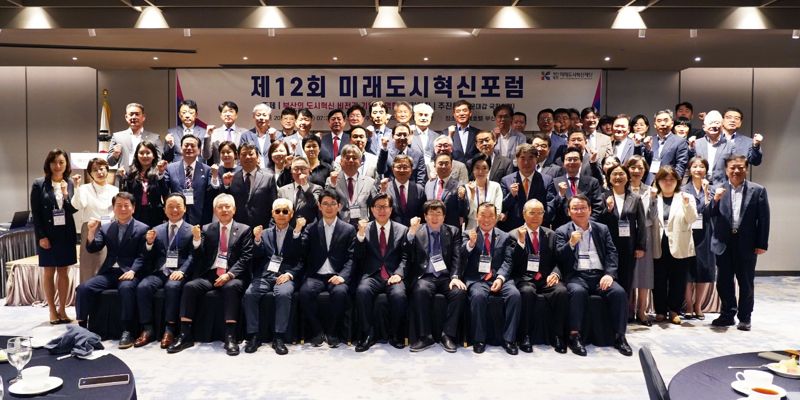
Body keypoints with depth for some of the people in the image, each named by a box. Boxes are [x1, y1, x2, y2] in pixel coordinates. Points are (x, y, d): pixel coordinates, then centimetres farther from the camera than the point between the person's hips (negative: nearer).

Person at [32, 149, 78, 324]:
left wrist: (66, 194, -15)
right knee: (49, 271, 6)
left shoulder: (70, 184, 6)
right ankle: (52, 310, 14)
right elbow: (35, 213, -5)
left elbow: (73, 210, 1)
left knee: (64, 271, 8)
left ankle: (62, 309, 16)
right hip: (47, 234, -3)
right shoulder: (39, 184, -3)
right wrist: (41, 236, -12)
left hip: (66, 233, 3)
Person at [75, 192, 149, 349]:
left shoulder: (142, 229, 3)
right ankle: (81, 327, -10)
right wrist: (92, 231, -10)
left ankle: (127, 331, -31)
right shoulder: (106, 228, 17)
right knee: (83, 288, -20)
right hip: (109, 272, 5)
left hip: (130, 273, -4)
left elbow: (142, 256, -4)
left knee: (126, 287, -36)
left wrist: (132, 271, -22)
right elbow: (93, 249, 7)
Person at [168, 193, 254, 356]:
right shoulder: (207, 229, 16)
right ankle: (185, 335, -21)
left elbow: (245, 258, -2)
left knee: (231, 287, -35)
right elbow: (198, 257, 8)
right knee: (190, 286, -25)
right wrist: (196, 239, -11)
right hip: (210, 274, 3)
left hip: (233, 276, -3)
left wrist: (229, 275, -17)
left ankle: (230, 336, -33)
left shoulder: (244, 230, 8)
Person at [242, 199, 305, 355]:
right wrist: (257, 239, -7)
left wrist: (289, 274, -16)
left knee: (283, 294, -34)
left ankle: (279, 338, -24)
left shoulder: (297, 234, 11)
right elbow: (257, 258, 8)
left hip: (285, 276, -3)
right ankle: (253, 336, -15)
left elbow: (301, 260, 2)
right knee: (249, 294, -26)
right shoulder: (265, 233, 20)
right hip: (264, 275, 3)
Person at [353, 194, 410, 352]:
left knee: (399, 295, -32)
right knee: (362, 291, -32)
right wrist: (361, 234, -11)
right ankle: (368, 335, -17)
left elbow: (405, 257, 5)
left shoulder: (402, 230, 13)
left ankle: (395, 335, -8)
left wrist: (398, 274, -12)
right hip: (372, 275, 0)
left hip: (393, 276, 0)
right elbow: (358, 256, 3)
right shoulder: (365, 229, 12)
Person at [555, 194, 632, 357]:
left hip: (600, 275, 3)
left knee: (619, 292, -25)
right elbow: (559, 257, -2)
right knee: (578, 292, -35)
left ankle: (619, 336, -13)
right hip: (577, 275, -2)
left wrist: (609, 274, -9)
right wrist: (571, 243, -21)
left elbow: (612, 253, 8)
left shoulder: (602, 229, 17)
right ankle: (574, 336, -25)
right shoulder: (562, 231, 9)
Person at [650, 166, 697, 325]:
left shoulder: (686, 197, 5)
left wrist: (687, 204, -27)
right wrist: (650, 199, -15)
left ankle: (674, 310, 17)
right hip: (659, 246, 1)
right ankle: (660, 310, 17)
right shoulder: (653, 198, 8)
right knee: (659, 280, 6)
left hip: (679, 246, -1)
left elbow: (692, 219, -8)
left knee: (678, 280, 5)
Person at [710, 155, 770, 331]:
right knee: (723, 282, 9)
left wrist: (762, 244, -7)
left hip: (747, 244, -2)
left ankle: (745, 318, 21)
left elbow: (764, 219, -2)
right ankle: (727, 314, 23)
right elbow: (711, 217, -1)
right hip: (724, 244, 2)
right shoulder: (719, 191, 4)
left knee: (746, 283, 9)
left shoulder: (758, 190, 0)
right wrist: (715, 200, -17)